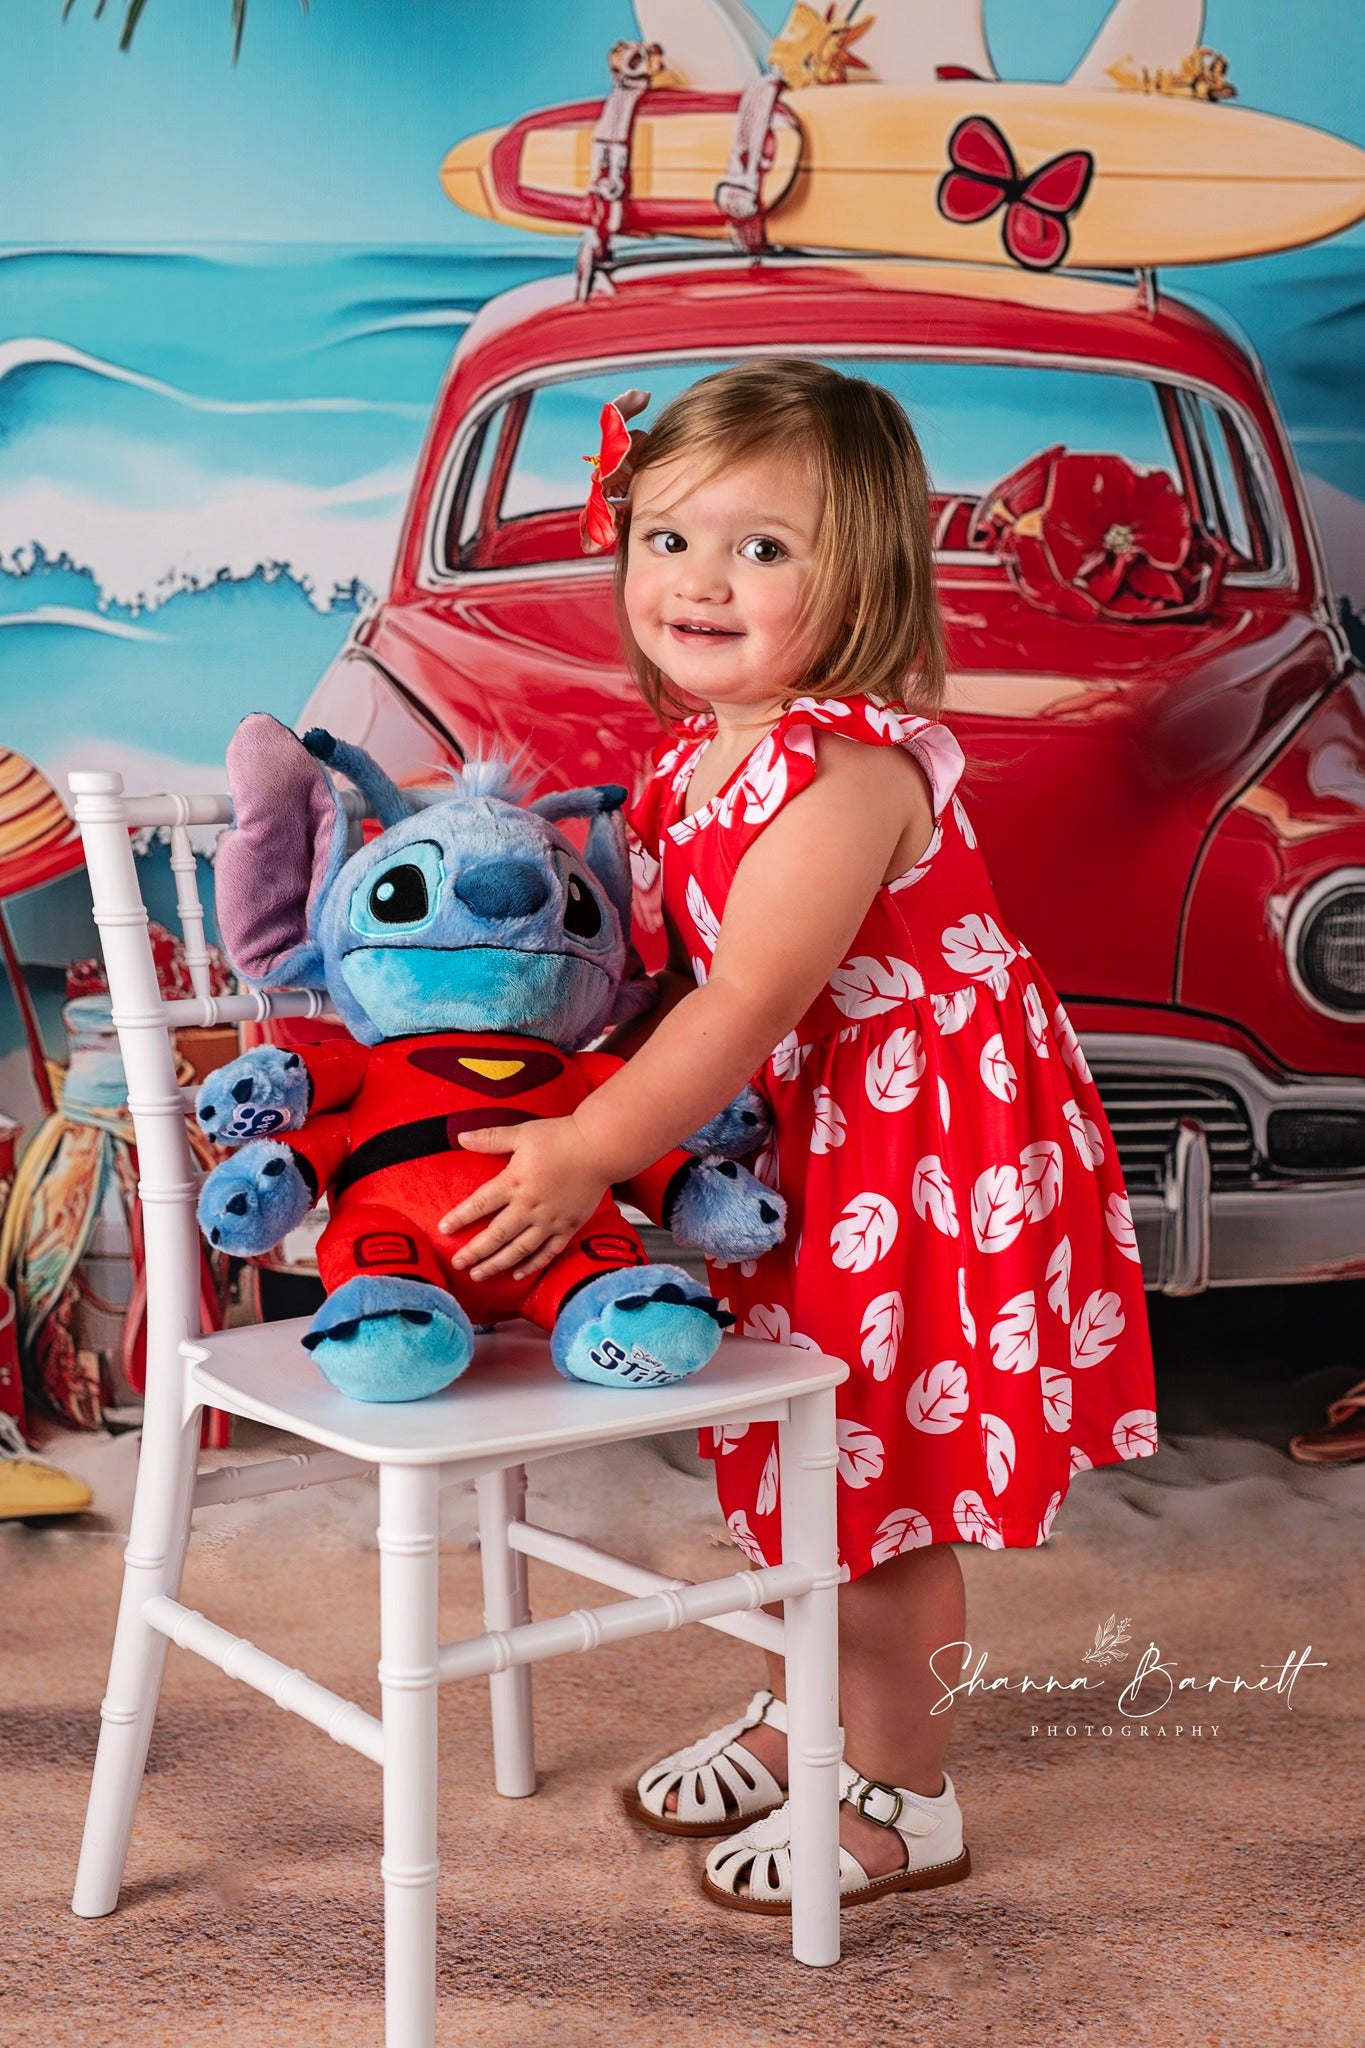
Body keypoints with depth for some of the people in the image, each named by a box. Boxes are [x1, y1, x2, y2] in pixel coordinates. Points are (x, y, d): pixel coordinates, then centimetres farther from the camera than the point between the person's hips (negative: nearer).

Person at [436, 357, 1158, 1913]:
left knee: (881, 1487, 4)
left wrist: (586, 1153, -30)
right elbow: (678, 969, 11)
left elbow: (749, 1003, -31)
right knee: (807, 1464, 22)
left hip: (931, 1153, -9)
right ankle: (802, 1715, 43)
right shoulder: (700, 753, 2)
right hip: (805, 1147, 9)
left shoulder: (845, 766, -27)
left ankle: (903, 1799, 23)